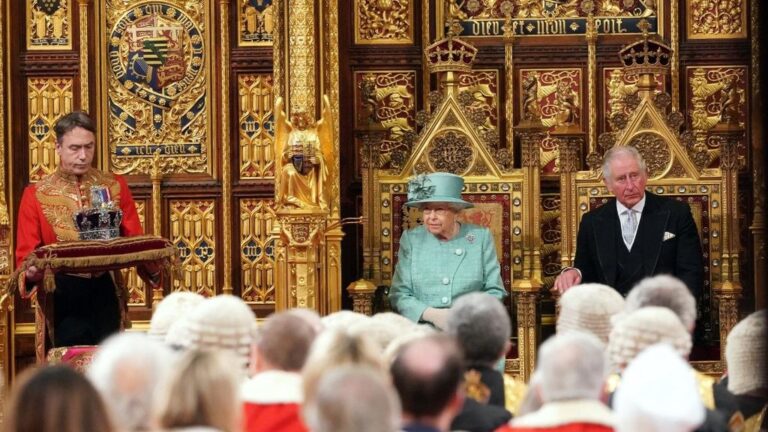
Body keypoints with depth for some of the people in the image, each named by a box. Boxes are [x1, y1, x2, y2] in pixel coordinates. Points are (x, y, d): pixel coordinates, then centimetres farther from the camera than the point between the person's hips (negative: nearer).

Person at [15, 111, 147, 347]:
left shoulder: (115, 187, 7)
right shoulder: (36, 195, 1)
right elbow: (26, 255, -1)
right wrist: (31, 272, -23)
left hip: (106, 293, 2)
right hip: (63, 297, -2)